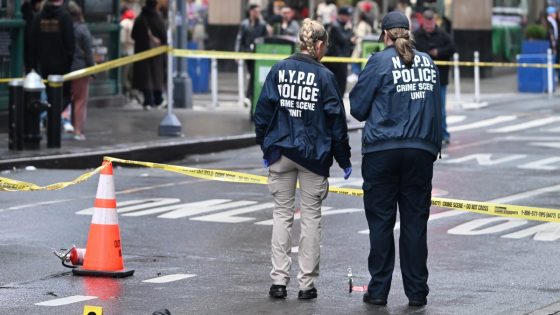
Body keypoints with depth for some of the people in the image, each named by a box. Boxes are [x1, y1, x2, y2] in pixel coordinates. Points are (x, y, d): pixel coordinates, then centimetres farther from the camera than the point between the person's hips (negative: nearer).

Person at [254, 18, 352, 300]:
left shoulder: (279, 70, 0)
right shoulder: (324, 76, -6)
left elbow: (263, 111, 1)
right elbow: (336, 120, -4)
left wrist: (265, 147, 12)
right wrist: (344, 160, 4)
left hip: (280, 152, 2)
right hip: (314, 155, -2)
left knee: (282, 214, 8)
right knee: (311, 216, 6)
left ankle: (279, 280, 3)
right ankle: (307, 283, 6)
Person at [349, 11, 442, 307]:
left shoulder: (380, 61, -5)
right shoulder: (427, 62, 9)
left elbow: (358, 107, -1)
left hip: (382, 151, -3)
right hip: (421, 150, 3)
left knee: (380, 221, 3)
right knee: (415, 221, 6)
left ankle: (378, 290, 5)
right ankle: (416, 291, 7)